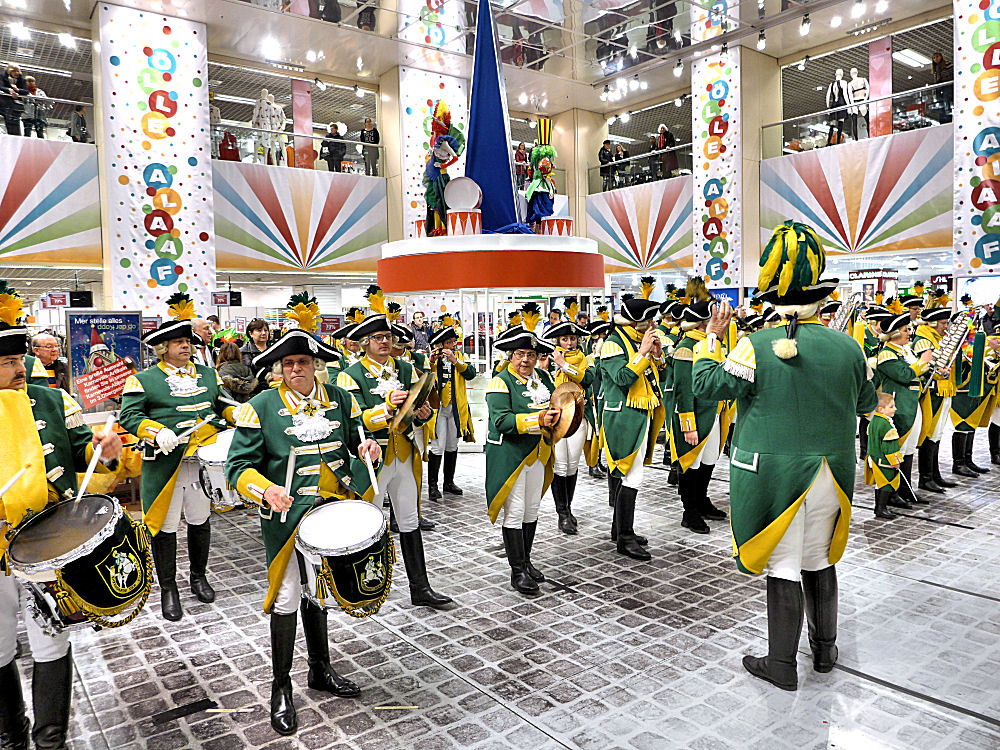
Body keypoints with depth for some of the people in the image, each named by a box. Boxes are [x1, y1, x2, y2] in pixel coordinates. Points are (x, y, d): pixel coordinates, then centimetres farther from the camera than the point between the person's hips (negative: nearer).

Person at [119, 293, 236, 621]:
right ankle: (168, 589, 19)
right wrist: (157, 432, -24)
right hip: (165, 463, -3)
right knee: (165, 526, 4)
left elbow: (223, 406, 19)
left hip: (203, 461, 4)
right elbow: (129, 415, -8)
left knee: (200, 520, 14)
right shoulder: (144, 380, -1)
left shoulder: (208, 375, 13)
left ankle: (199, 576, 33)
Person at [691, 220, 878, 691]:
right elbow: (866, 403, 12)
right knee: (819, 560, 20)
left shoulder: (758, 347, -15)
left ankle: (782, 665, 16)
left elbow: (706, 385, -13)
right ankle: (825, 648, 36)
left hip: (774, 472, -4)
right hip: (830, 473, 4)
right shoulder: (847, 347, -1)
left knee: (783, 566, 5)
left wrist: (711, 338, 0)